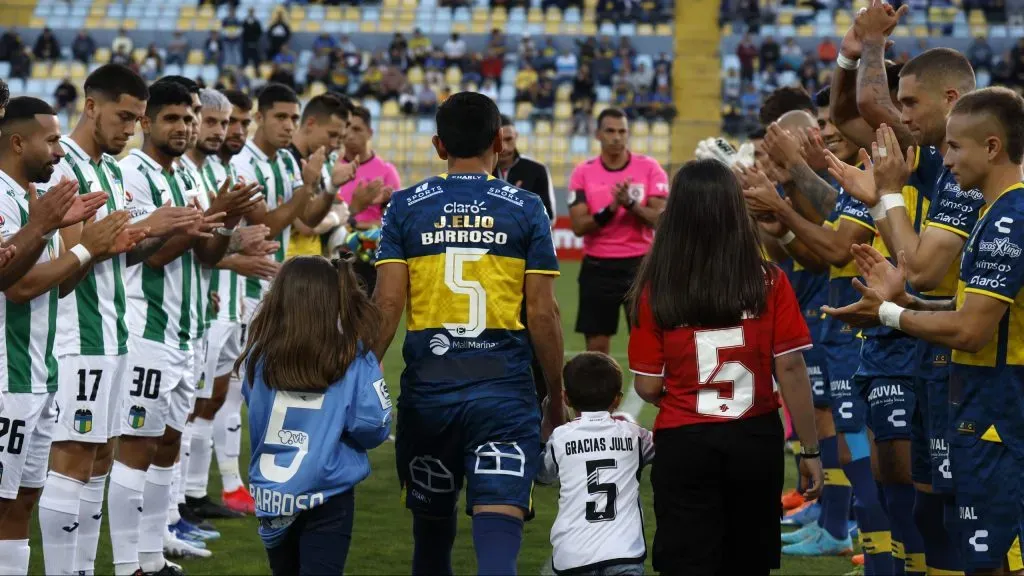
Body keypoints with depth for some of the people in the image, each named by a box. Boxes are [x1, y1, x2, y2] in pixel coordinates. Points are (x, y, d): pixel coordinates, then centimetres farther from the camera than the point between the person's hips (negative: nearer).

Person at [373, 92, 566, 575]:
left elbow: (387, 305, -3)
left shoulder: (405, 207, 3)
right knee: (499, 528, -9)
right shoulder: (525, 210, 0)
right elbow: (542, 313, 0)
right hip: (504, 391, -2)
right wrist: (557, 400, 10)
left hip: (427, 389, 2)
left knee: (432, 525, 19)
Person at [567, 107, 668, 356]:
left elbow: (660, 220, -9)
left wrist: (630, 203, -24)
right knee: (597, 346, 4)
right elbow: (578, 226, -8)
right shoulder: (583, 173, -1)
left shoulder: (650, 168, -3)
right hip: (598, 267, 1)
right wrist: (611, 208, -23)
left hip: (640, 264, -1)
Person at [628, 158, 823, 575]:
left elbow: (647, 387, -5)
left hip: (683, 446, -1)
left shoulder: (655, 290, -9)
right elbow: (791, 370, -8)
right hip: (756, 439, 2)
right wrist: (810, 450, 0)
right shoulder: (769, 282, -7)